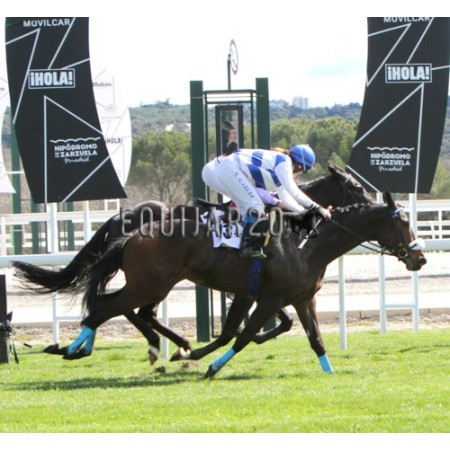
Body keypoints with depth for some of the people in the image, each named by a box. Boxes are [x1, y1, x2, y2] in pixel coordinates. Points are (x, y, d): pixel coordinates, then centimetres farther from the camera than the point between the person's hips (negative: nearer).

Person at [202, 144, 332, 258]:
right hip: (228, 168, -11)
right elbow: (294, 192, -12)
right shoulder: (283, 161, -5)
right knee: (255, 206, -13)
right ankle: (249, 246, -17)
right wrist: (317, 208, -9)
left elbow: (286, 198, 28)